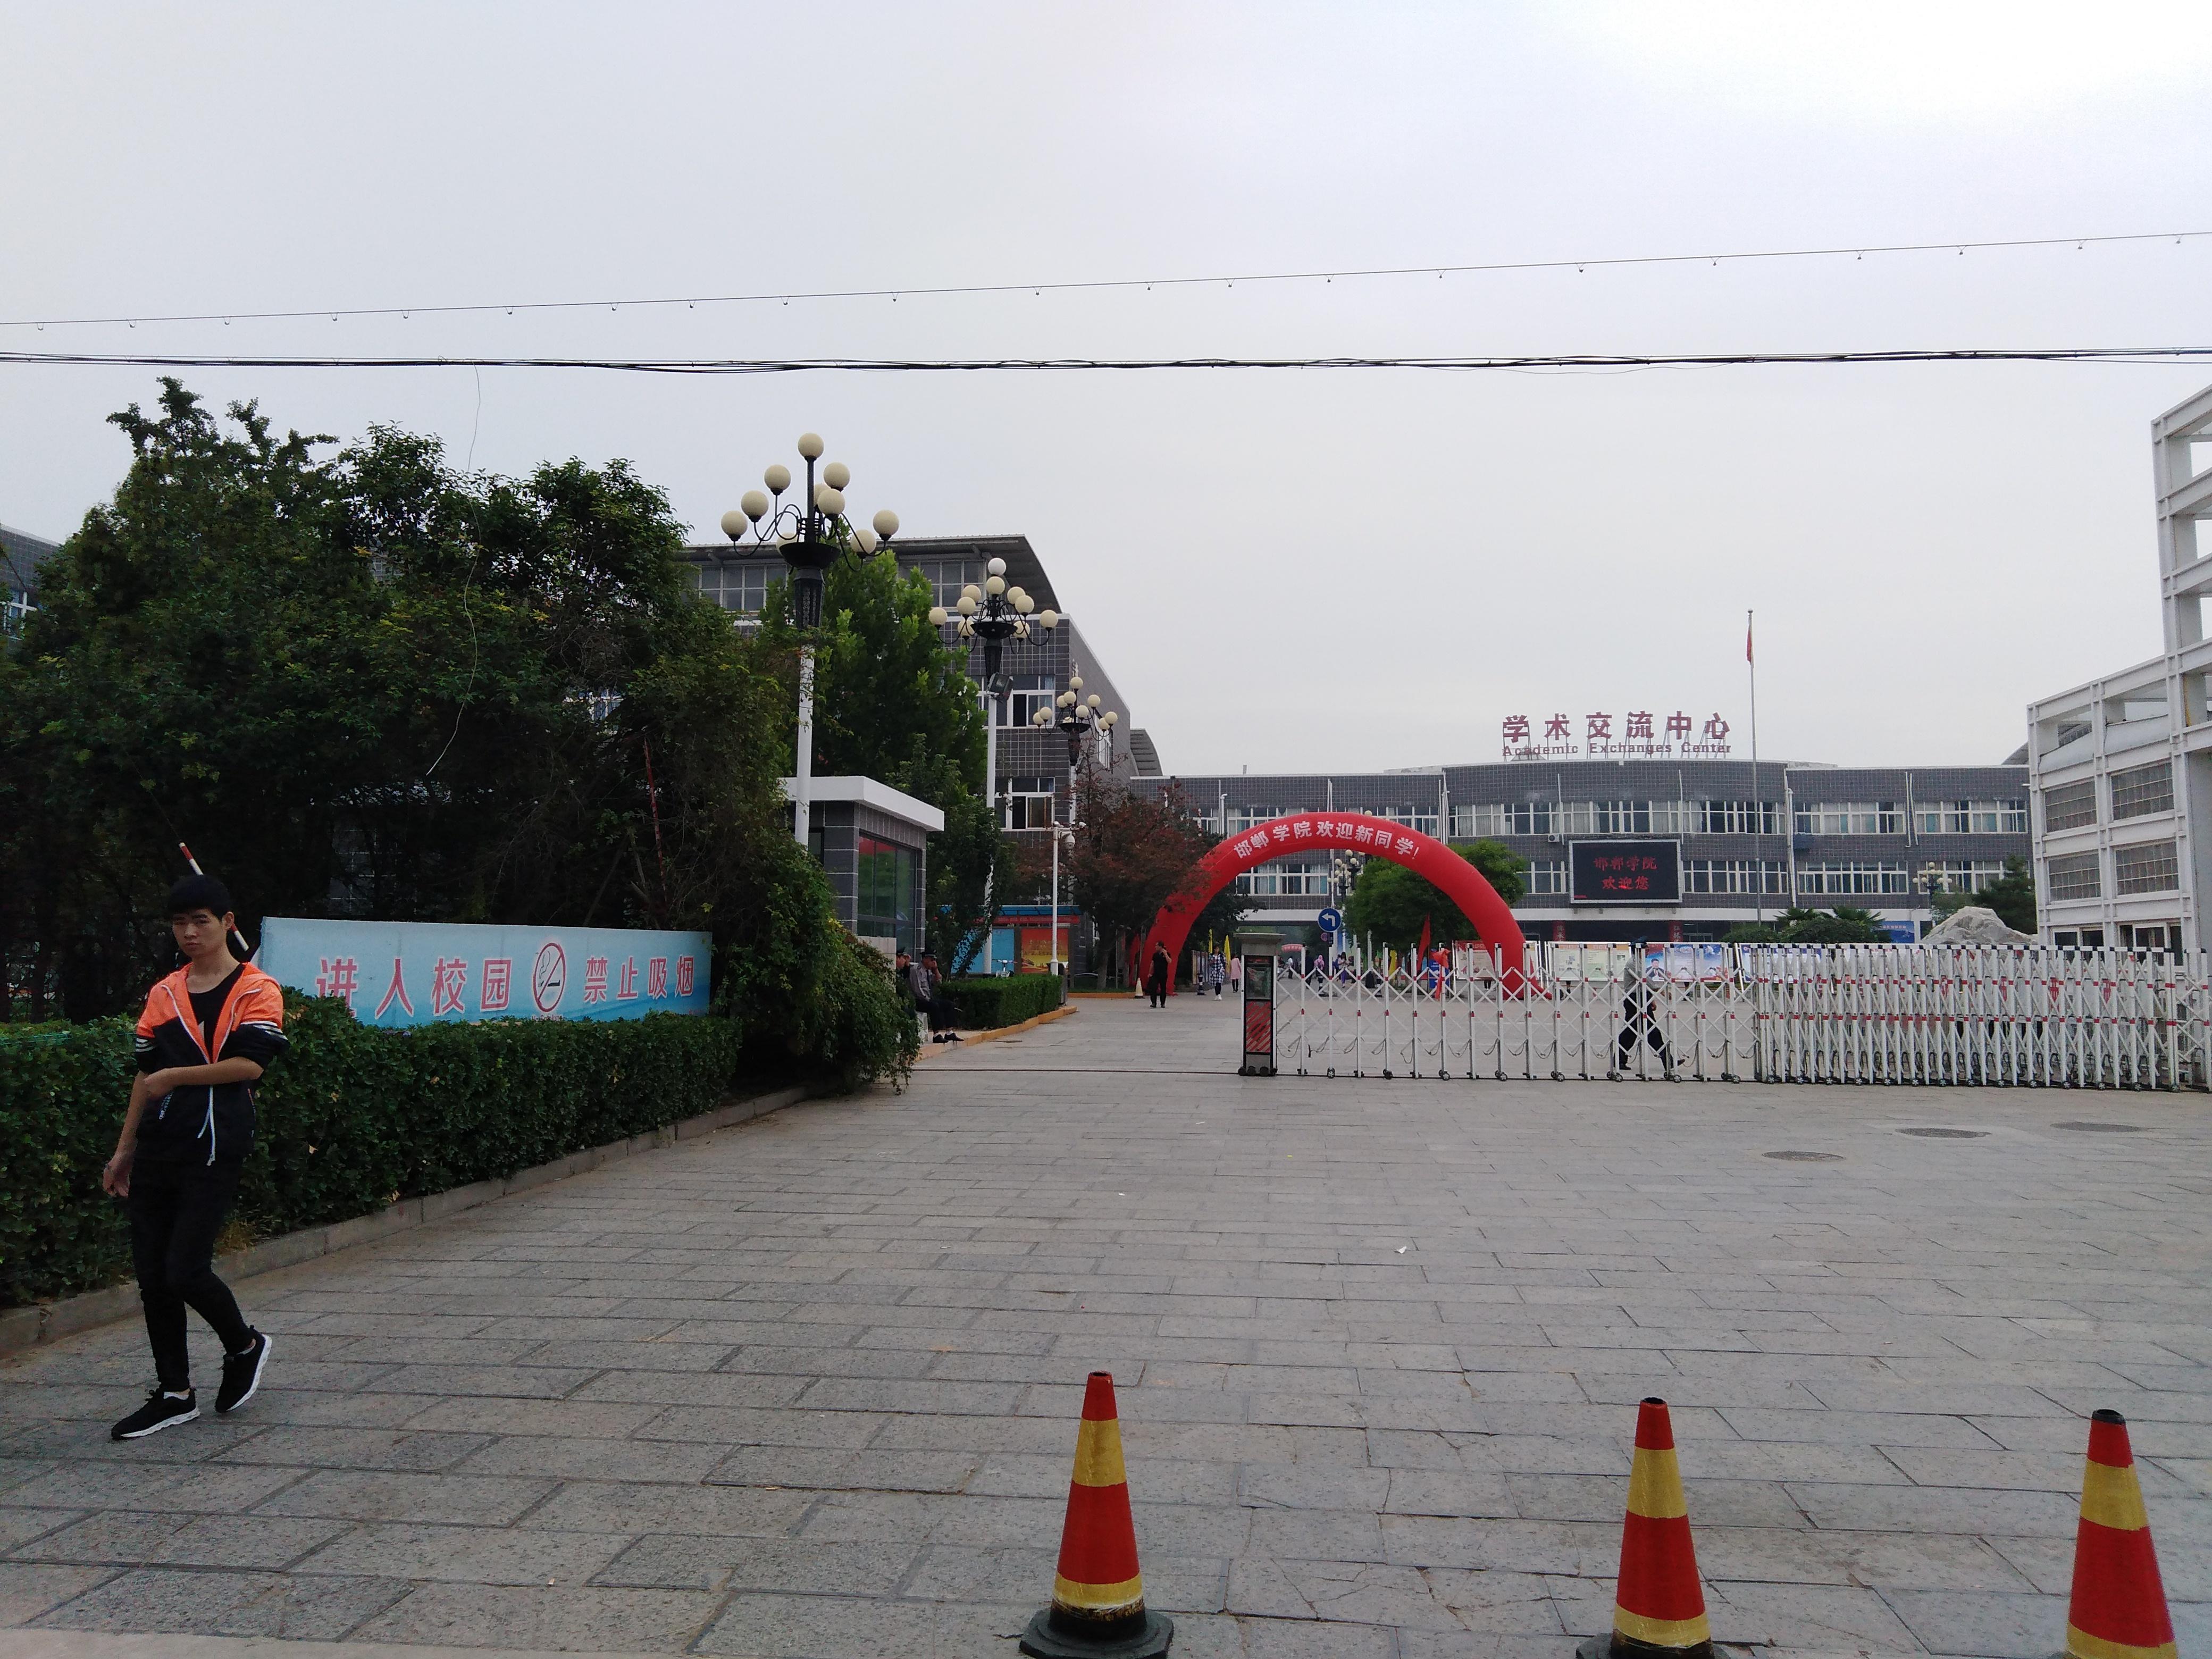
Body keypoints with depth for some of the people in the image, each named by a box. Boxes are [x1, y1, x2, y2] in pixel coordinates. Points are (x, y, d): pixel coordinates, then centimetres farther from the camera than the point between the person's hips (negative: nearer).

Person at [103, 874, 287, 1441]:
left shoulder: (257, 990, -4)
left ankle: (245, 1347, 19)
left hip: (215, 1153, -6)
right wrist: (124, 1149, 17)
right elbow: (146, 1075, 18)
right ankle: (174, 1393, 21)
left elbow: (249, 1064, -15)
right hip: (156, 1153, 6)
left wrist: (175, 1077, -13)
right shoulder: (163, 995, 14)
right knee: (151, 1276, 7)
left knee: (185, 1271, -9)